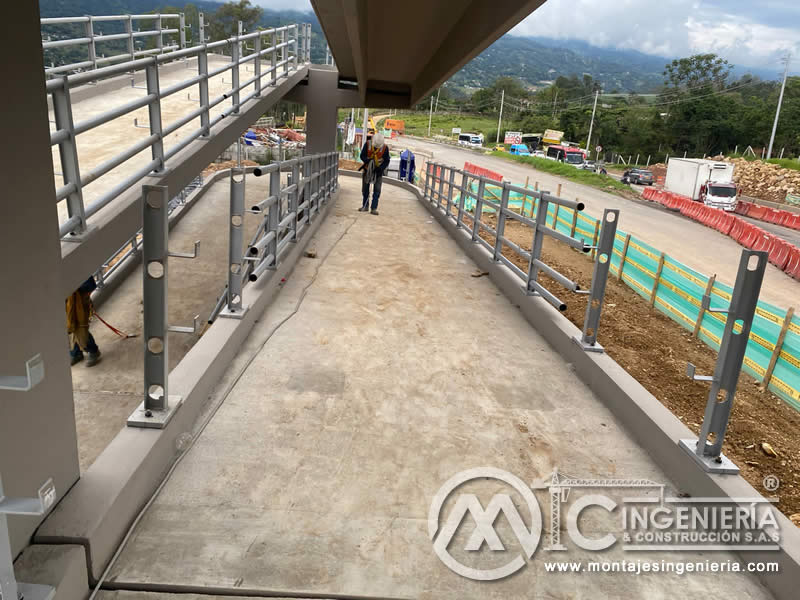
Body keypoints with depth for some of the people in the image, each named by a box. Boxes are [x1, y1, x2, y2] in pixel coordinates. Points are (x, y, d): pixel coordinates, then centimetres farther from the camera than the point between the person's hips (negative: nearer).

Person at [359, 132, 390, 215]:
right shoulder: (368, 144, -15)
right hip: (367, 169, 2)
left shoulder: (385, 148, -16)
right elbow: (362, 155, -11)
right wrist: (367, 160, -32)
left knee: (377, 190, -8)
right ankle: (365, 206, 23)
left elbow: (386, 161, -11)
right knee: (365, 189, 10)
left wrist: (381, 168, -27)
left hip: (378, 170, -2)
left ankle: (374, 208, -5)